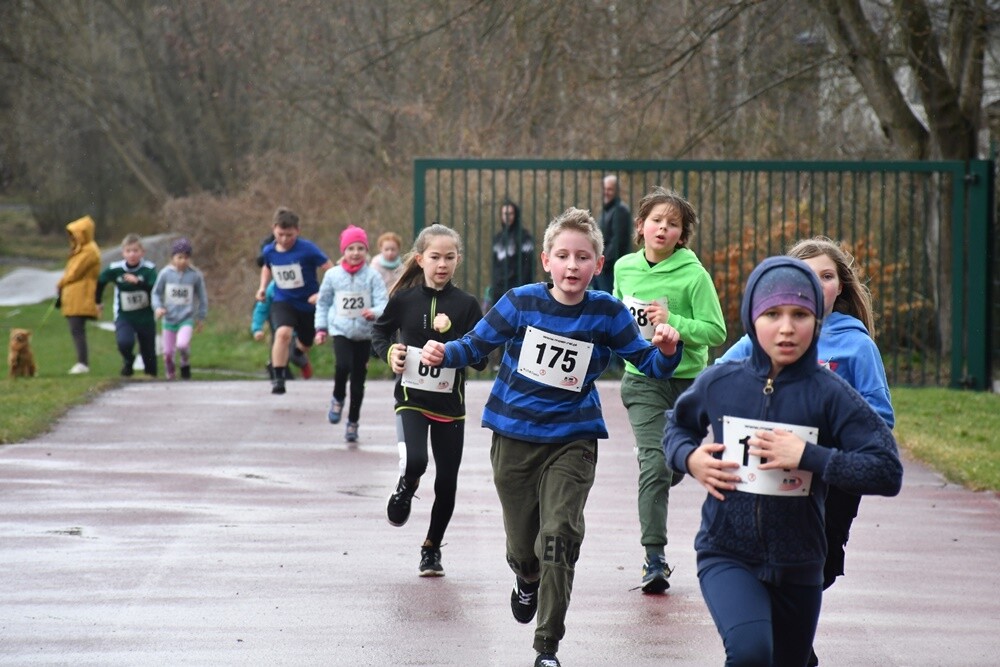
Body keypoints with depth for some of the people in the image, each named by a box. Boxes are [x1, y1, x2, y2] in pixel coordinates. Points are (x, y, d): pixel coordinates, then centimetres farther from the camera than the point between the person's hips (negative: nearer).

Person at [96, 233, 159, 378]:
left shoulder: (149, 269, -14)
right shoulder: (114, 269, -9)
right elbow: (100, 282, 11)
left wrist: (138, 282, -36)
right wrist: (98, 301, 22)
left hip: (146, 317, 0)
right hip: (124, 316, 0)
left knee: (148, 352, 8)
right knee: (124, 342, -25)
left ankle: (151, 374, 35)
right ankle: (128, 361, 8)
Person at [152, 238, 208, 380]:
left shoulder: (195, 275, -6)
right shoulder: (165, 273, -4)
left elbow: (202, 296, 6)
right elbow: (156, 292, 6)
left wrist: (201, 317, 10)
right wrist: (157, 307, -11)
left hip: (187, 319, -2)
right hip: (169, 319, 2)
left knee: (182, 345, -25)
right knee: (167, 352, 7)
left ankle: (185, 363, 6)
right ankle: (170, 372, 35)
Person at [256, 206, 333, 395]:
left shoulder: (307, 249, -21)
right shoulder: (269, 251, -8)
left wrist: (322, 294, -27)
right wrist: (263, 287, 4)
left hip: (308, 303, 0)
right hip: (283, 301, 0)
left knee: (306, 342, 20)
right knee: (283, 332, -30)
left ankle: (298, 354, 60)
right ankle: (278, 378, -23)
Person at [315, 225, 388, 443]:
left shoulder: (372, 276, -4)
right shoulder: (333, 275, 1)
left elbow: (383, 302, -10)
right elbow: (323, 302, 11)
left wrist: (374, 313, -31)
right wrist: (321, 328, 5)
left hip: (364, 333, 1)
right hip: (341, 330, 0)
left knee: (358, 379, 6)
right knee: (343, 365, -27)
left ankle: (353, 423, 22)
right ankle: (338, 399, 3)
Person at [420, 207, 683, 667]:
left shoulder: (606, 313, -7)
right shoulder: (521, 303, -8)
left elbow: (651, 365, -2)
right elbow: (476, 346, 1)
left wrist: (666, 349, -24)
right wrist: (442, 354, -18)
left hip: (572, 440, -1)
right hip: (515, 437, 1)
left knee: (560, 536, -15)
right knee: (523, 545, 9)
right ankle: (527, 579, 49)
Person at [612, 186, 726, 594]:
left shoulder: (694, 275, -11)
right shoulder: (625, 268, 1)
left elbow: (716, 331, -13)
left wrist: (672, 322, -23)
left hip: (687, 379, 0)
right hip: (642, 379, 0)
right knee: (655, 462, -14)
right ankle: (655, 560, -14)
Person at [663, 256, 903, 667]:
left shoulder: (829, 394, -9)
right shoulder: (719, 383, -4)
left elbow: (888, 472, -15)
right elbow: (678, 427, 18)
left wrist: (808, 456, -21)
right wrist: (689, 457, -4)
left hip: (798, 567, 1)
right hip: (726, 556, -1)